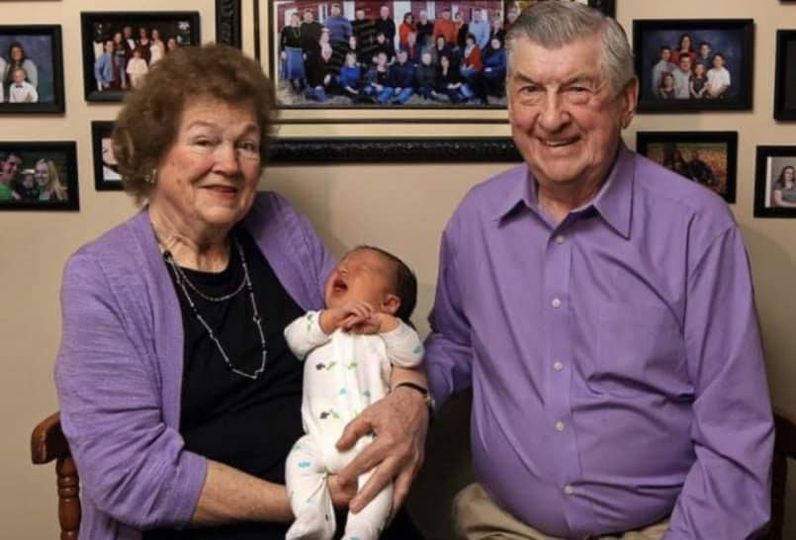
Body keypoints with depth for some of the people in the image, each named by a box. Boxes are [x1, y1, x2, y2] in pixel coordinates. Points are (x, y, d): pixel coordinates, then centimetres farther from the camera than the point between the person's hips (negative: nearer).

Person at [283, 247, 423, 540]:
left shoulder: (386, 332, 21)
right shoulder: (319, 323, 27)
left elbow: (413, 356, 2)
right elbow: (294, 338, 6)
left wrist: (383, 322, -7)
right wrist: (332, 317, -5)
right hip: (321, 437, 3)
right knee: (300, 460, -22)